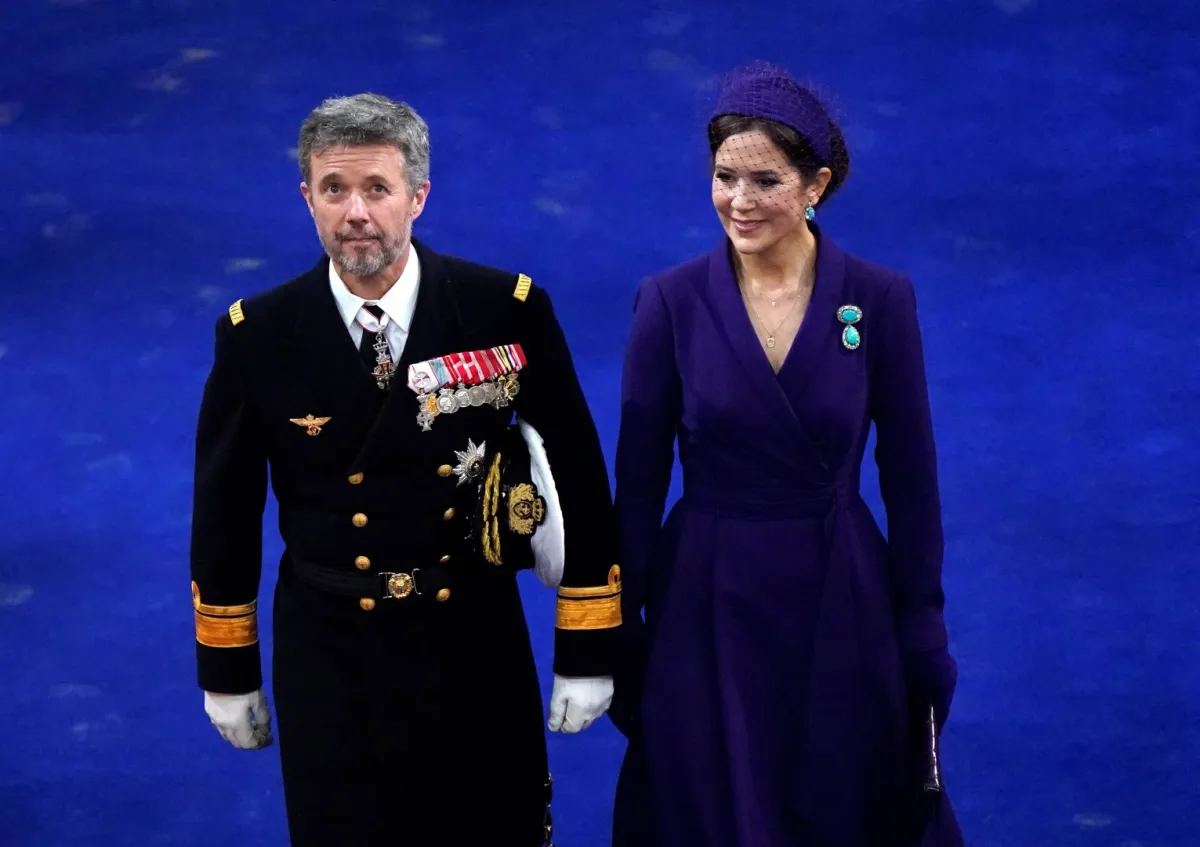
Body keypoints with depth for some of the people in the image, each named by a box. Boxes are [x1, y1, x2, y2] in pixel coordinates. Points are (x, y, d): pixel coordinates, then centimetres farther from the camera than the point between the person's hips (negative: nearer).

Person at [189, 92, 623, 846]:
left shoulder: (509, 310, -11)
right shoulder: (257, 335, -8)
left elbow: (579, 480, -5)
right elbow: (225, 509, 2)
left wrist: (589, 651, -3)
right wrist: (227, 669, 7)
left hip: (475, 643, 0)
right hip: (326, 653, 0)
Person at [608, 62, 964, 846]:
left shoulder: (882, 300, -7)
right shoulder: (670, 301, -7)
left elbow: (910, 480, -2)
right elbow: (638, 481, -2)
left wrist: (923, 637, -1)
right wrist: (622, 634, -1)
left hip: (842, 605, 0)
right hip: (707, 606, 0)